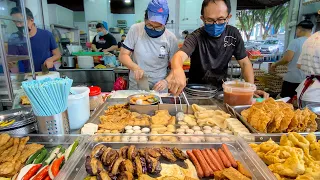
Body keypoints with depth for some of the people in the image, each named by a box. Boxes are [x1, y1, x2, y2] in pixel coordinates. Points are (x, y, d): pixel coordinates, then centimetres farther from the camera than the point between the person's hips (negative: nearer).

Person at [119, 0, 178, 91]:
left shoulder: (171, 39, -12)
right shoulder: (135, 29, -9)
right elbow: (123, 55, -5)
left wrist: (167, 81, -23)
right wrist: (135, 68, -24)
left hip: (159, 89, 3)